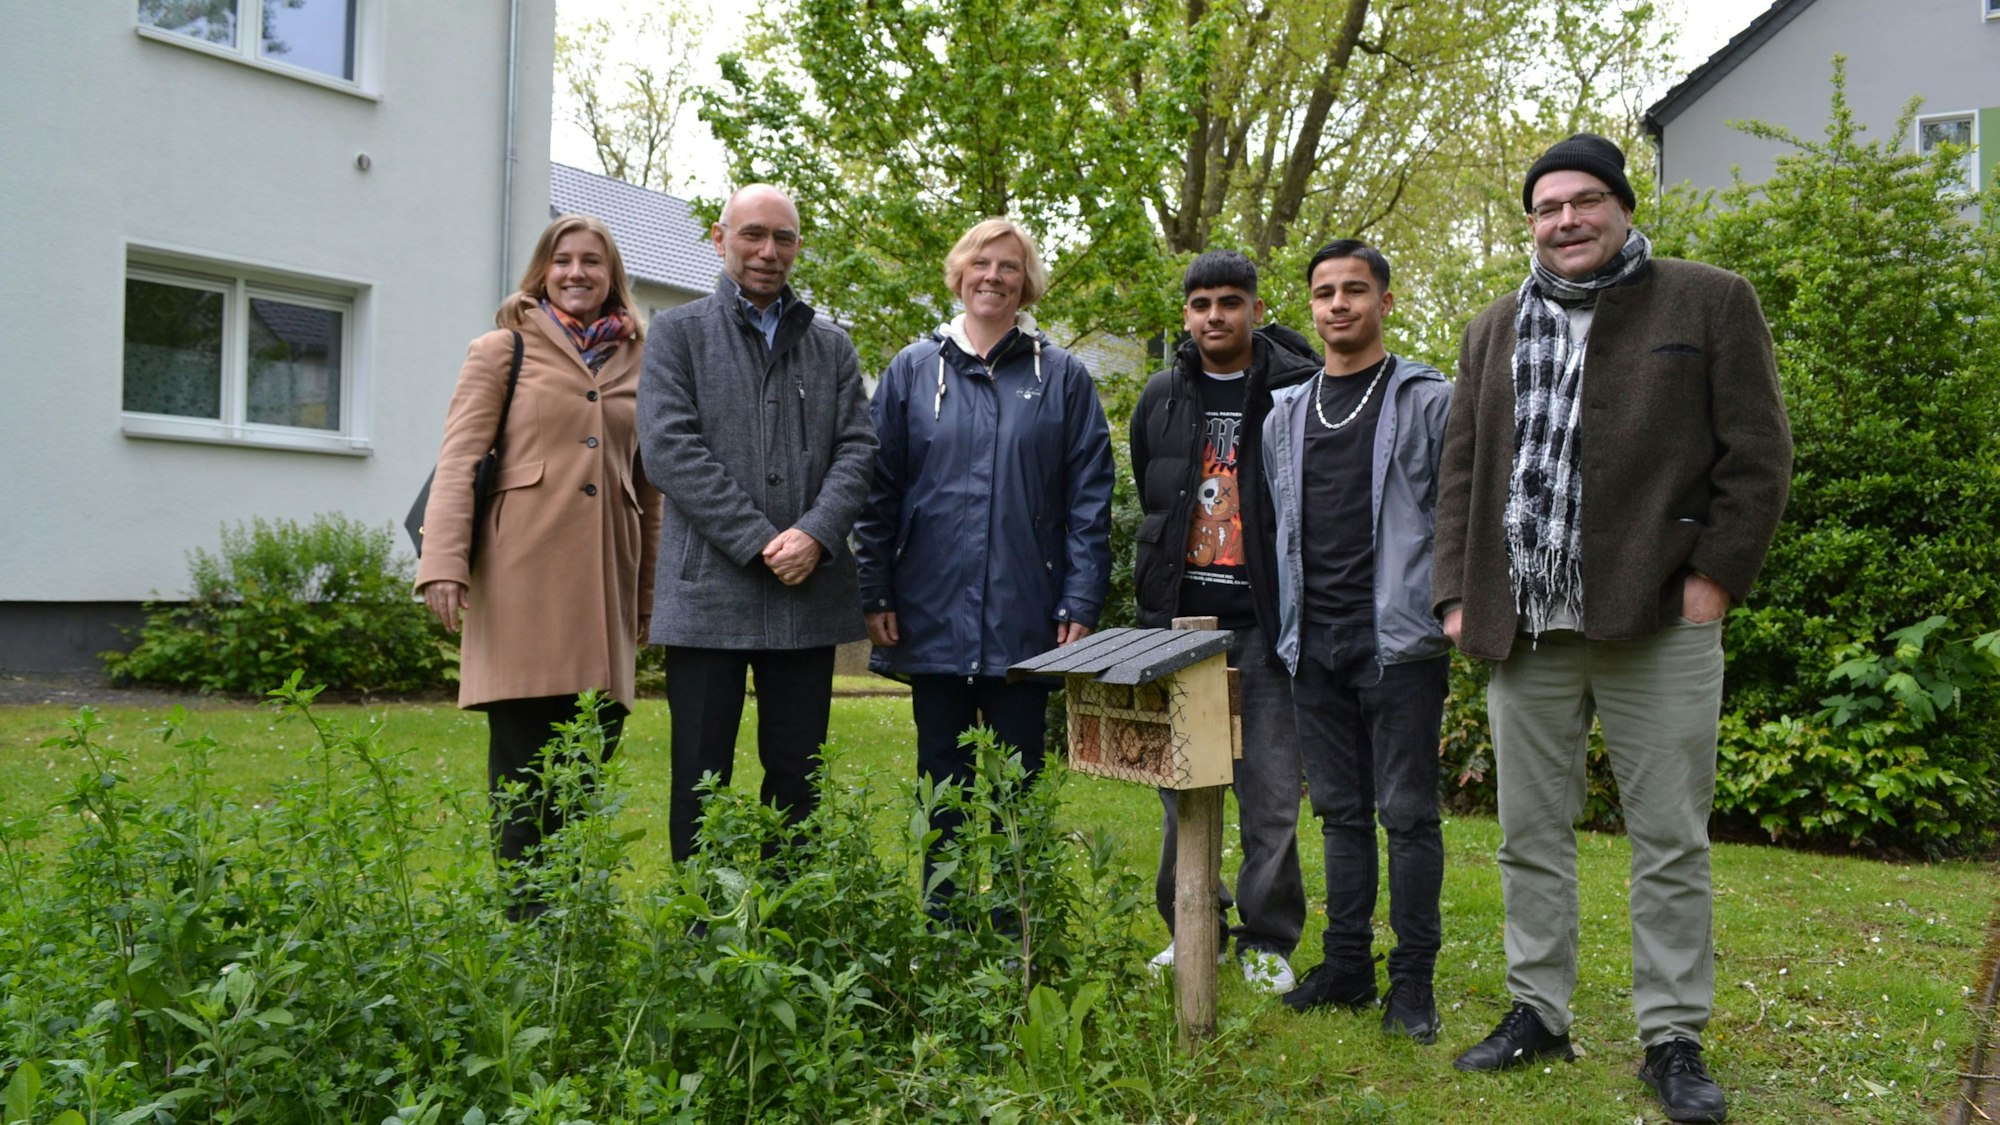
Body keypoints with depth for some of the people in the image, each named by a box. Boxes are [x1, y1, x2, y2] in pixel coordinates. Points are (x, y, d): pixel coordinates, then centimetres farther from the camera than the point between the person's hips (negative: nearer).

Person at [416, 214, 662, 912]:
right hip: (521, 577, -3)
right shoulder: (505, 350, 9)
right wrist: (444, 563, -11)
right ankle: (523, 922, 6)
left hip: (603, 585, 3)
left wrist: (647, 595, 16)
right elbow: (459, 459, 1)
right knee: (522, 768, -4)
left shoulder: (635, 364, 18)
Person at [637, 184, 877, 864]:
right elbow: (669, 447, -6)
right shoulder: (678, 333, 6)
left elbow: (857, 449, 7)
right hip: (709, 591, -3)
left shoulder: (831, 346, 16)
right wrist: (759, 542, -13)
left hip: (809, 595, 3)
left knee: (798, 776, 8)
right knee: (701, 777, 2)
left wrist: (816, 535, -12)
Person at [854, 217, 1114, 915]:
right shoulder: (913, 371, 7)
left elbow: (1089, 498, 2)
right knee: (943, 780, 10)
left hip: (1025, 619, -1)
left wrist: (1081, 604, -5)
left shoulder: (1062, 377, 5)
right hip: (934, 615, 1)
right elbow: (880, 490, 6)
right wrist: (876, 594, -1)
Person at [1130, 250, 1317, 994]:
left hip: (1264, 623, -3)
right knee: (1181, 789, 9)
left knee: (1272, 793, 1)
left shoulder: (1298, 388, -2)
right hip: (1178, 618, 4)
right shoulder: (1162, 398, 11)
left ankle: (1268, 940, 16)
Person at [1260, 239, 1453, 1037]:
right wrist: (1286, 623, 13)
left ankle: (1413, 981, 10)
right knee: (1340, 811, 12)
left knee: (1407, 812, -1)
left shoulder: (1430, 401, 0)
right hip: (1314, 642, 5)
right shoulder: (1286, 413, 14)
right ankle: (1346, 967, 21)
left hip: (1398, 639, -5)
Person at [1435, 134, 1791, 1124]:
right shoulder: (1496, 330, 15)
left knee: (1670, 842, 2)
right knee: (1531, 835, 10)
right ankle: (1537, 1012, 23)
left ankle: (1673, 1038, 14)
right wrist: (1460, 592, 7)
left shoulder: (1709, 303, 3)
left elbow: (1756, 453, 0)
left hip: (1656, 623, -4)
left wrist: (1717, 574, -8)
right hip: (1525, 631, 4)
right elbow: (1461, 471, 15)